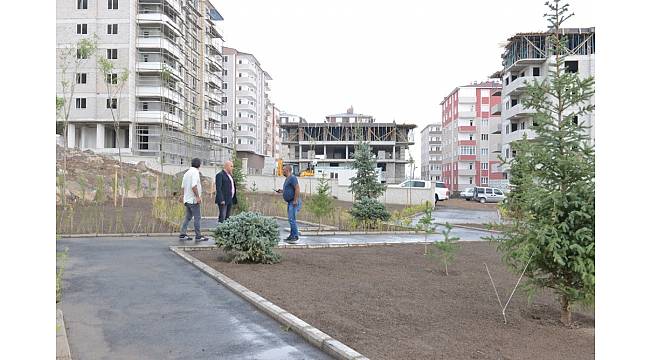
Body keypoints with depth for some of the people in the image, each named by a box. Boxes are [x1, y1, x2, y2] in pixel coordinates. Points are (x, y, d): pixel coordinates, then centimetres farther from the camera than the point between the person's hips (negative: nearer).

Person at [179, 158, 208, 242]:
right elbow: (193, 186, -24)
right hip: (193, 199, -9)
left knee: (188, 217, 14)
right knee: (197, 218, -3)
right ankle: (198, 236, 0)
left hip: (187, 199, 9)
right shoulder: (195, 172, -14)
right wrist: (198, 197, -21)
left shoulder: (187, 173, 14)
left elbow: (183, 186, 18)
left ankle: (182, 235, 13)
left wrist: (184, 196, 26)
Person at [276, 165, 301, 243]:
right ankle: (292, 236, 17)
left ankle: (295, 237, -9)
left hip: (294, 202, -11)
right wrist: (281, 191, 14)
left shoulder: (292, 178, -13)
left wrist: (295, 200, -23)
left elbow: (297, 189, -21)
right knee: (291, 219, 12)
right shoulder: (287, 179, 19)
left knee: (292, 219, -12)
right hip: (290, 202, 11)